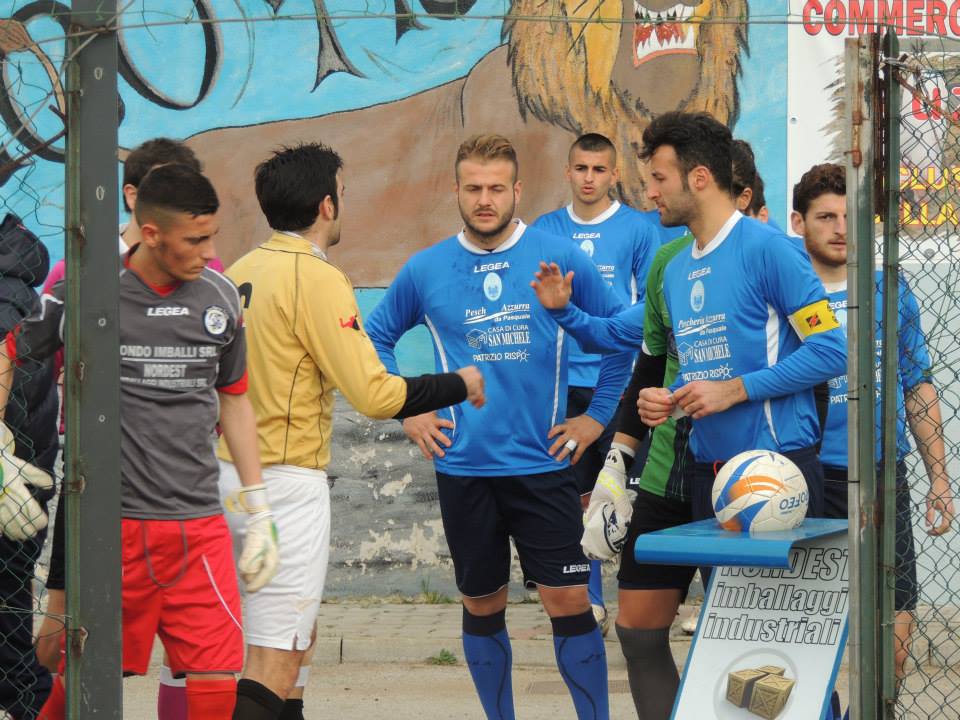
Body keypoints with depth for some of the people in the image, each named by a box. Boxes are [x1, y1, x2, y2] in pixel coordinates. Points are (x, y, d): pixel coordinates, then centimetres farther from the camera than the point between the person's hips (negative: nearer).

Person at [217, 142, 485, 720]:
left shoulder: (241, 272, 9)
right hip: (286, 483, -8)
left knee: (294, 635, 21)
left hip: (230, 471, 8)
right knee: (274, 660, -9)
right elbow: (375, 394, -17)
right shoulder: (318, 278, -14)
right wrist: (460, 385, -3)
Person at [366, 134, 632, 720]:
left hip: (543, 466, -2)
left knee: (570, 602, -7)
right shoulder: (425, 270, 2)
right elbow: (376, 338, 17)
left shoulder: (560, 258, -2)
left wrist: (598, 414, 4)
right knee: (482, 608, 10)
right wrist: (409, 413, 9)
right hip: (463, 468, 2)